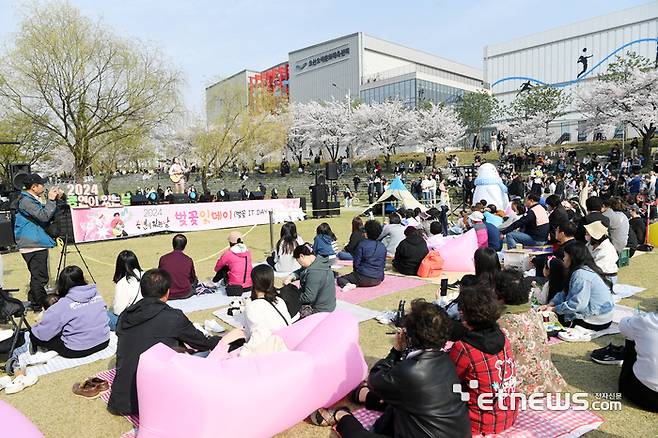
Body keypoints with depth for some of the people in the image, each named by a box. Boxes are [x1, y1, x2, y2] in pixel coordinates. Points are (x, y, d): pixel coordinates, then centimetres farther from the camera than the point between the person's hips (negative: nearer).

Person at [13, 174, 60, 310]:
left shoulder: (32, 200, 17)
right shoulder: (26, 201, -14)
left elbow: (47, 216, 17)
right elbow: (44, 216, -24)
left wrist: (54, 200, 6)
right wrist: (50, 200, -16)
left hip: (36, 244, 11)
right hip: (34, 246, -11)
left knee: (37, 276, 20)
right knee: (40, 277, -7)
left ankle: (34, 302, 31)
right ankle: (40, 308, 0)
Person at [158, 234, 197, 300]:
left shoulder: (163, 259, -10)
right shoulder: (188, 260, -11)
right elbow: (193, 278, 5)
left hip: (168, 295, 1)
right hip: (185, 294, 0)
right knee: (195, 280, 28)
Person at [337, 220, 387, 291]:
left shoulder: (362, 244, -10)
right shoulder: (383, 247, 5)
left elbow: (356, 263, -8)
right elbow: (383, 264, 12)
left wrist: (356, 272, 11)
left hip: (364, 278, -6)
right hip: (378, 280, 6)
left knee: (340, 279, 6)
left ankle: (347, 284, -22)